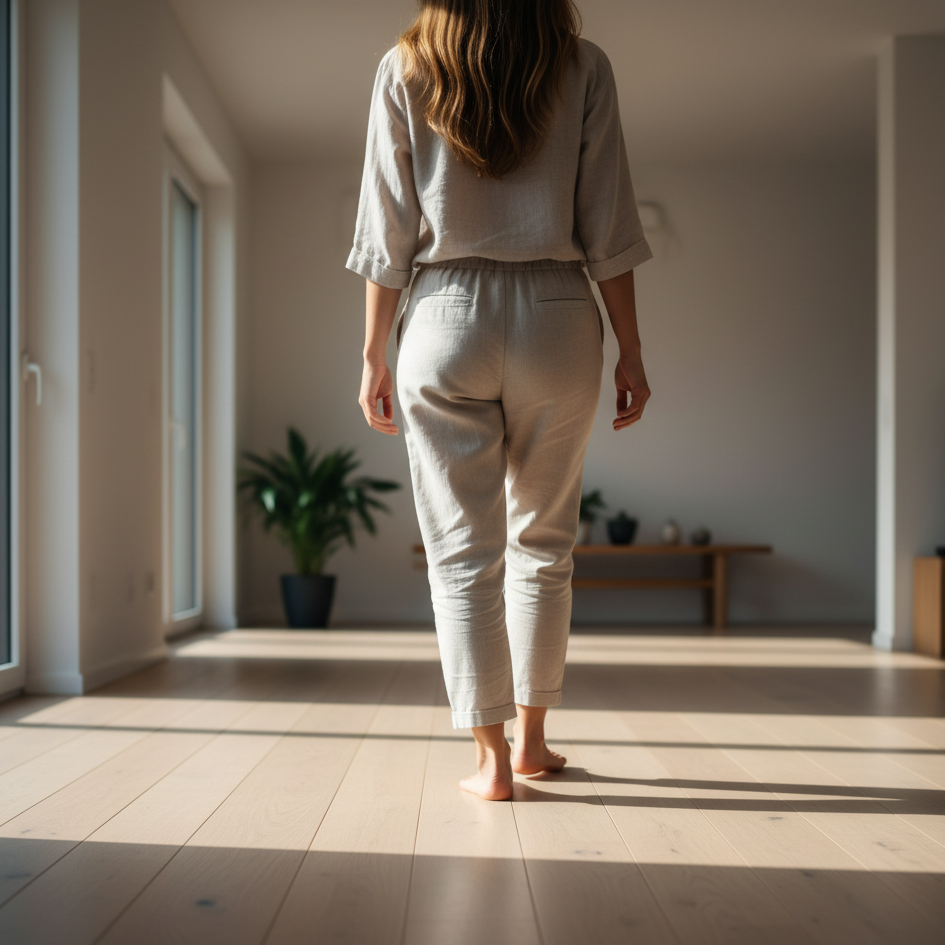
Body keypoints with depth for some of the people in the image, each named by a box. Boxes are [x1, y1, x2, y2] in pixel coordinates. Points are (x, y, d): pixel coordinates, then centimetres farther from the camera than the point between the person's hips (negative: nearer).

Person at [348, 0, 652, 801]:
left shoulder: (404, 71, 4)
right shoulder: (583, 66, 4)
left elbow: (388, 232, 2)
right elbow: (608, 229, 0)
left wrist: (375, 354, 7)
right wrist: (630, 353, 5)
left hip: (445, 316, 0)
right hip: (558, 315, 1)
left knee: (462, 552, 4)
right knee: (542, 544, 14)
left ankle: (492, 759, 6)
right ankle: (531, 737, 23)